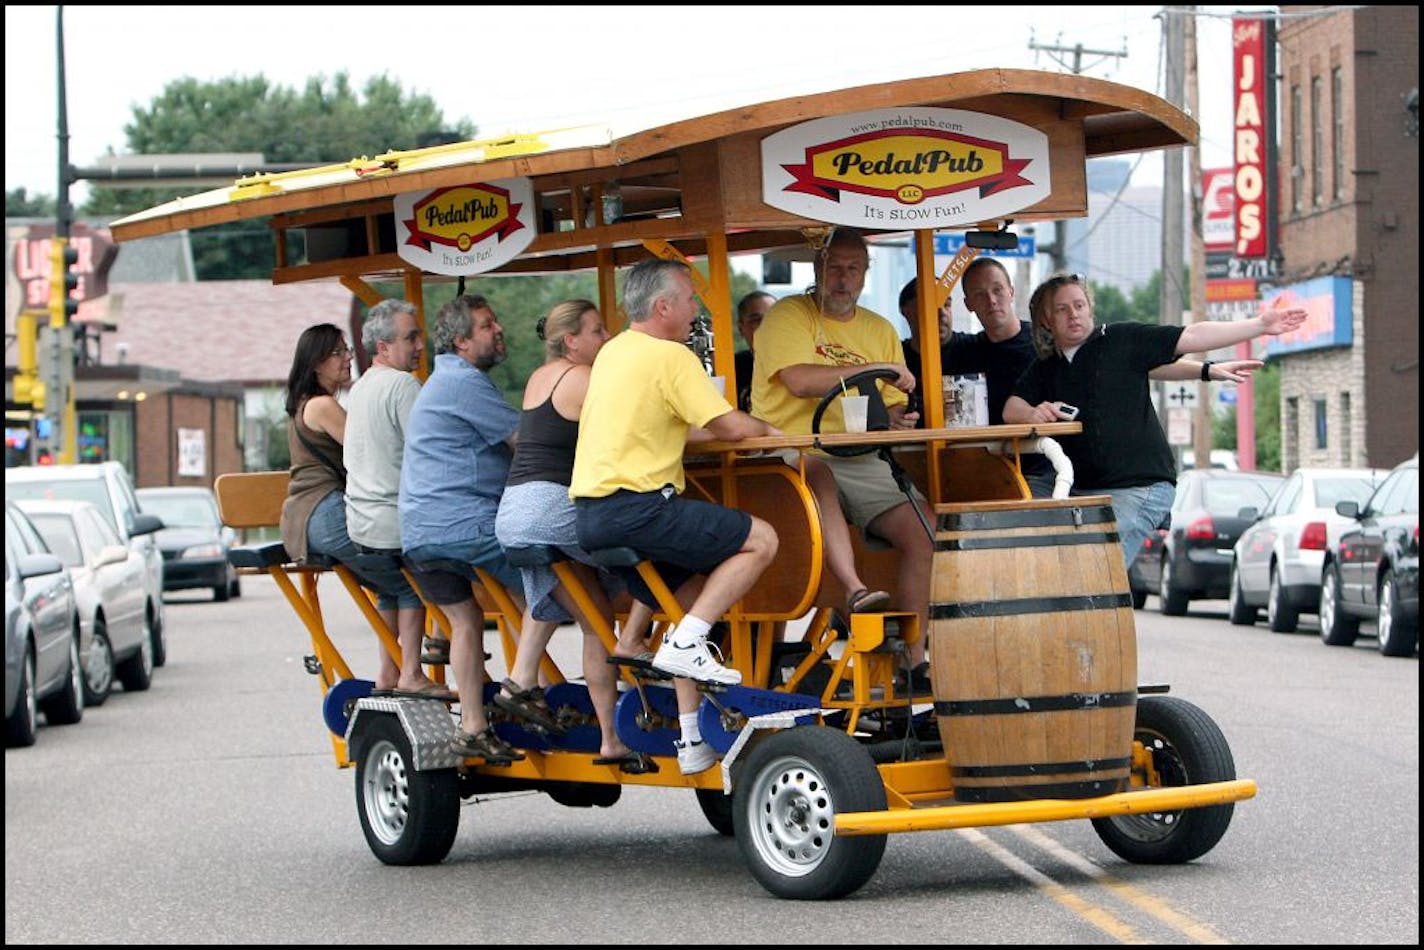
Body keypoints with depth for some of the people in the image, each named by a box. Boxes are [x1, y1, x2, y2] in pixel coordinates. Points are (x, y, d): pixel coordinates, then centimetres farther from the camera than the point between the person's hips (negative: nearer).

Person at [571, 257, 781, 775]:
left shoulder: (613, 352, 20)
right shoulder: (671, 357, -8)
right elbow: (731, 427, -8)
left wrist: (745, 429, 23)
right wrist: (765, 429, 14)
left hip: (588, 514, 9)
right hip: (635, 508, -9)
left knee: (693, 597, 21)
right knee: (761, 540, -7)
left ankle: (690, 737, 17)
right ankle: (685, 643, -11)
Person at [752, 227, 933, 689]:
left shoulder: (880, 330, 19)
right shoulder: (788, 317, 0)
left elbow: (895, 407, 21)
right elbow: (800, 380, -18)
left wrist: (895, 419, -6)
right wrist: (876, 370, -14)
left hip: (863, 460, 6)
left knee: (926, 530, -14)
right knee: (816, 476, -41)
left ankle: (915, 659, -9)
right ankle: (855, 590, -51)